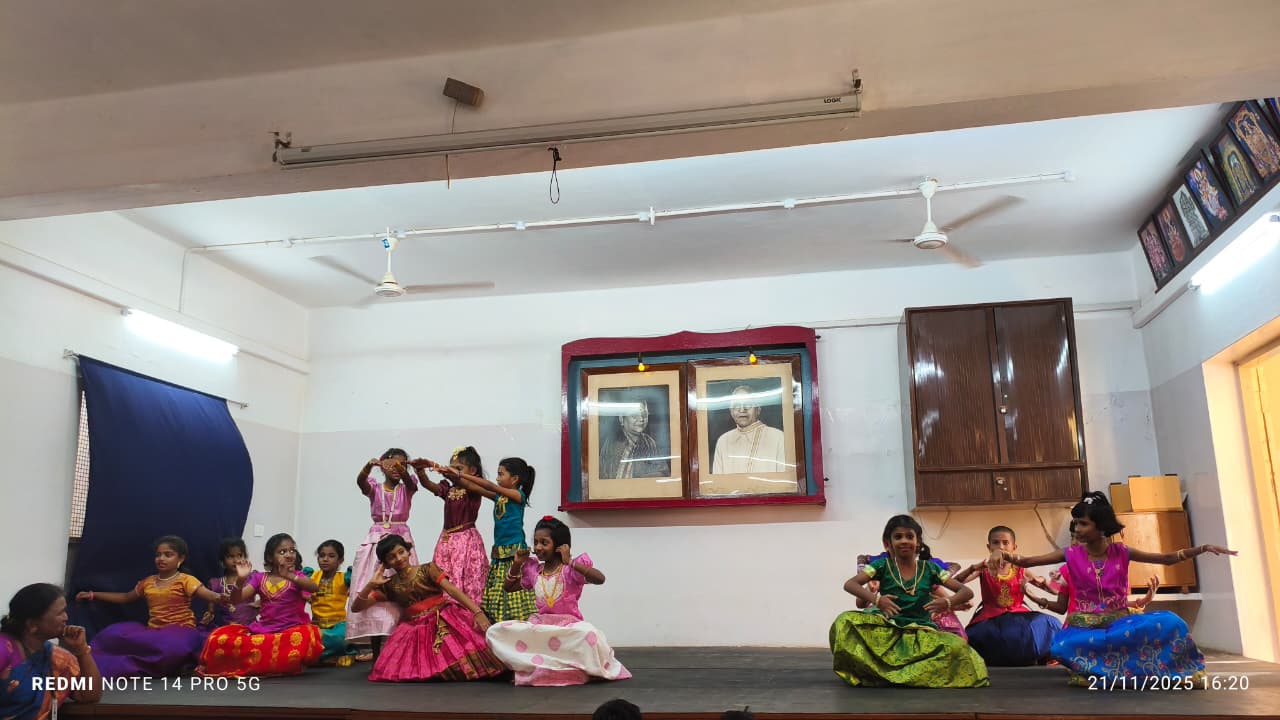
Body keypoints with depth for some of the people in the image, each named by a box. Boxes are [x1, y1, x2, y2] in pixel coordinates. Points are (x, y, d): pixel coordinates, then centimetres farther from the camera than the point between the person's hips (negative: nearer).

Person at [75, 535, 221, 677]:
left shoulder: (186, 580, -4)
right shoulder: (147, 582, 15)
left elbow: (208, 595, -20)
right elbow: (125, 597, 32)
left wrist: (222, 598, -44)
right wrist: (93, 595, 30)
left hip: (180, 631, -5)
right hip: (153, 631, 5)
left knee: (173, 647, -40)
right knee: (113, 633, -18)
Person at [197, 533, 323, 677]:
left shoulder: (297, 575, 3)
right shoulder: (259, 578, 11)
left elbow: (315, 588, -18)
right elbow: (236, 599, 1)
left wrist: (290, 576, -33)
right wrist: (240, 580, -19)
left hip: (291, 631, -3)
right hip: (262, 631, 3)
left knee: (308, 636, -38)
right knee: (219, 638, -18)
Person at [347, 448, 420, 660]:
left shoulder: (406, 489, 6)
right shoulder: (374, 489, 5)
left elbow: (409, 481, -19)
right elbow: (360, 480, -18)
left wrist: (402, 469, -42)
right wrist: (369, 465, -41)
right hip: (376, 541, 1)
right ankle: (375, 648, 4)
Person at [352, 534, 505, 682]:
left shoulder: (428, 569, 1)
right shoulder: (389, 585, 8)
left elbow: (453, 590, -12)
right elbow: (356, 607, 10)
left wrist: (477, 612, -25)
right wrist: (371, 584, -7)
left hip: (445, 620, -3)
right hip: (416, 629, 3)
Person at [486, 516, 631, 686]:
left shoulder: (572, 568, -6)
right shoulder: (533, 570, 10)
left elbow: (599, 579, -24)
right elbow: (509, 587, 25)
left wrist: (570, 562, -24)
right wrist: (517, 564, 10)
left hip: (568, 624, -5)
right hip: (540, 624, 5)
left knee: (589, 633, -40)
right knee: (496, 632, -17)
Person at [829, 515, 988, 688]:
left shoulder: (929, 568, 7)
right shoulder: (883, 565, 3)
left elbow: (967, 592, 5)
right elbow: (849, 584, -6)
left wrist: (948, 602, -17)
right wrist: (876, 599, -23)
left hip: (920, 631, 2)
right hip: (887, 628, -1)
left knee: (958, 647, -29)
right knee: (845, 622, -28)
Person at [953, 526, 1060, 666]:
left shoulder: (1020, 570, 6)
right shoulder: (984, 569, 1)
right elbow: (956, 582, -11)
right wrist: (974, 568, -24)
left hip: (1017, 616, 2)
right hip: (990, 619, -2)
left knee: (1047, 623, -23)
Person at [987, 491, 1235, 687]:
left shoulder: (1122, 552, 2)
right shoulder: (1071, 555, -3)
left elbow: (1166, 558, 8)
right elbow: (1026, 561, -8)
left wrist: (1203, 548, -4)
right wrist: (1000, 552, -28)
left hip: (1119, 621, 1)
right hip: (1085, 625, -1)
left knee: (1169, 622, -27)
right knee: (1063, 645, -36)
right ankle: (1130, 669, -12)